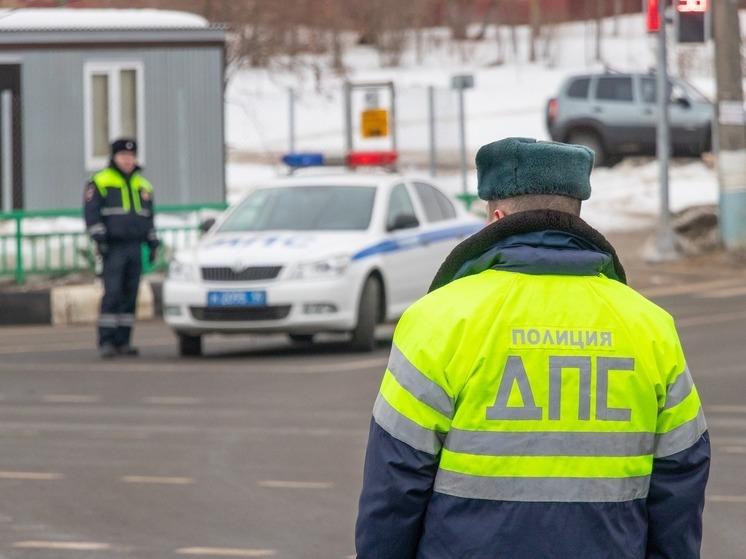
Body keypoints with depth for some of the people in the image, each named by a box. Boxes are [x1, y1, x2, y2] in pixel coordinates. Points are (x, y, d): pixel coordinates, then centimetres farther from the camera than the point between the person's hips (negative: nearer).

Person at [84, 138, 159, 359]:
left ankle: (123, 341, 6)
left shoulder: (143, 185, 19)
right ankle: (106, 341, -14)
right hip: (113, 249, -6)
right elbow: (91, 214, -6)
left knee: (130, 296, 2)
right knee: (112, 294, -14)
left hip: (135, 248, 6)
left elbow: (148, 218, 24)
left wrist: (153, 243, 18)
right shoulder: (100, 182, 1)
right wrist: (99, 238, -15)